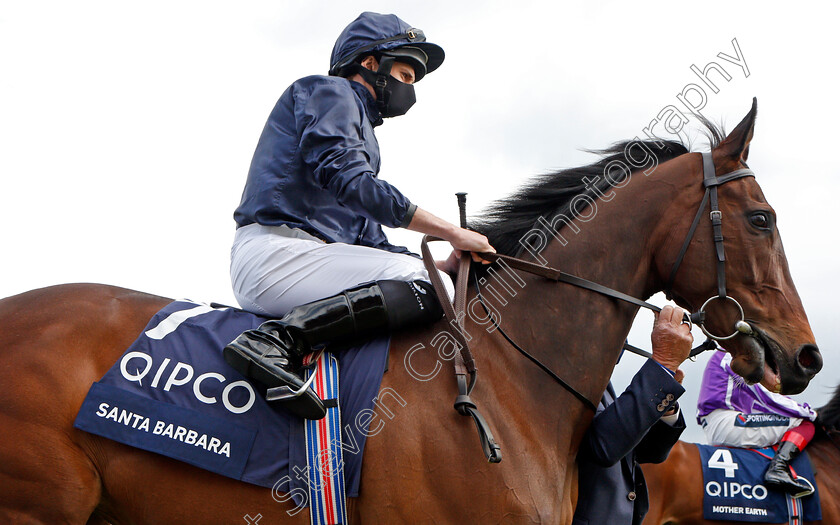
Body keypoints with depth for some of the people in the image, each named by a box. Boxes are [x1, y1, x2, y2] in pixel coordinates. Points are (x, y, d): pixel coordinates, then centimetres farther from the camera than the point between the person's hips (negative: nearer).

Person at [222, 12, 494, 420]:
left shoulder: (361, 128, 32)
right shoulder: (328, 91, 6)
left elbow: (372, 241, 24)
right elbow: (345, 177, -13)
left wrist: (451, 262, 11)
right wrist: (451, 232, -10)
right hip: (274, 249, -9)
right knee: (432, 289, -23)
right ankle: (280, 338, -33)